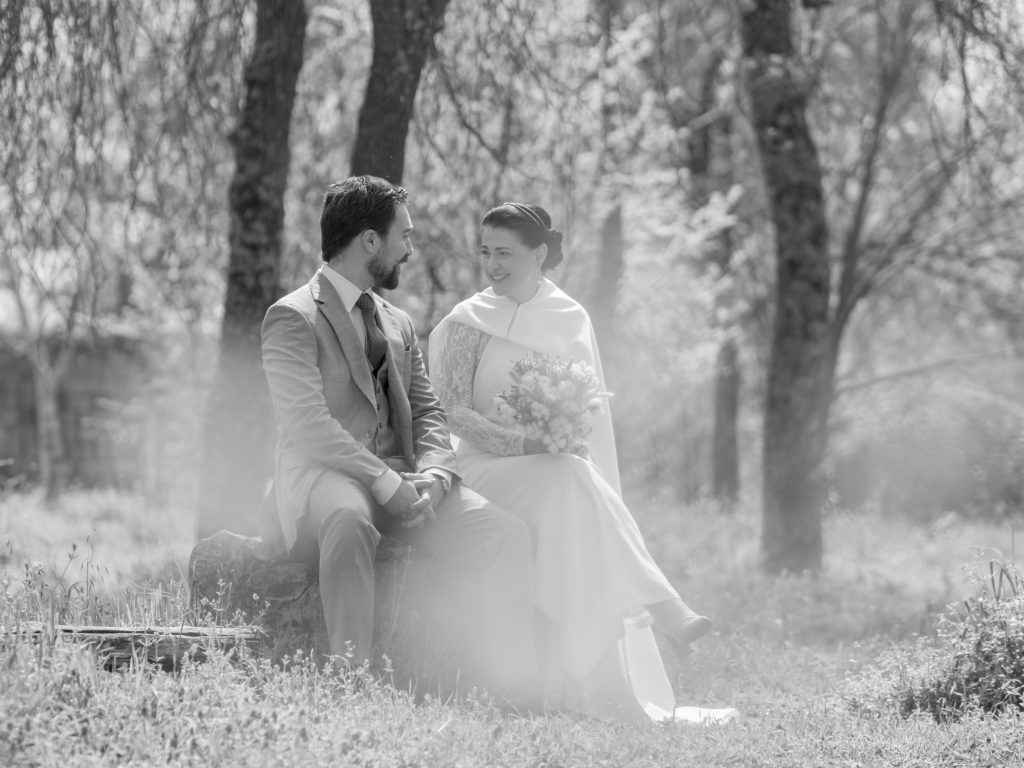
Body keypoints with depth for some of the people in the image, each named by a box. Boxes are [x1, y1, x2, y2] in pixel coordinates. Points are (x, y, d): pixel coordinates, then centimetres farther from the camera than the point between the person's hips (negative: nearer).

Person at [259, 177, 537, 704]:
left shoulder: (398, 324, 23)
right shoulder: (293, 318, -3)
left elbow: (427, 413, 17)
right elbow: (309, 425, -14)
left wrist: (431, 473, -6)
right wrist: (387, 483, -21)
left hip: (401, 478, 7)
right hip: (321, 475, -7)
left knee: (505, 534, -17)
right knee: (349, 520, -42)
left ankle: (513, 683, -20)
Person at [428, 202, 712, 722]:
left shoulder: (570, 320, 14)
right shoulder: (466, 323, 7)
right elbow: (450, 410, -3)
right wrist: (521, 444, -18)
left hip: (565, 473, 3)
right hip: (486, 469, -3)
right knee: (570, 482, -35)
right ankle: (664, 611, -43)